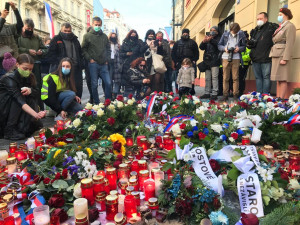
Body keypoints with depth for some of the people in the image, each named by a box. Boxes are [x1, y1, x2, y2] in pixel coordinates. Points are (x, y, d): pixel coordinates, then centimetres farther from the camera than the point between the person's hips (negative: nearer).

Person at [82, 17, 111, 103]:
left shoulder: (104, 36, 14)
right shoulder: (87, 36, 4)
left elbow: (108, 49, 19)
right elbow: (83, 49, 2)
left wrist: (107, 59, 7)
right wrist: (89, 59, -7)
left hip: (104, 64, 3)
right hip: (93, 64, -3)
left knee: (108, 83, -3)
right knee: (94, 84, 2)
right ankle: (96, 103, 12)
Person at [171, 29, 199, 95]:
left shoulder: (192, 42, 15)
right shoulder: (177, 43, 17)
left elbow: (196, 52, 14)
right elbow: (173, 53, 14)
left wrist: (194, 60, 1)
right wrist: (176, 62, 3)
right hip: (180, 64, 1)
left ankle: (192, 92, 4)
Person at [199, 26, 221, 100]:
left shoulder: (218, 39, 6)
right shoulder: (207, 38, 19)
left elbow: (218, 44, -16)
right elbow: (201, 47, 6)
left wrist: (211, 40, -30)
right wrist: (204, 42, -15)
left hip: (214, 61, -5)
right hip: (207, 61, 5)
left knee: (214, 77, -8)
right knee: (207, 78, 8)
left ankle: (214, 94, -7)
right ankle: (207, 93, 13)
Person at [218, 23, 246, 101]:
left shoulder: (241, 35, 7)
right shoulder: (225, 34, 9)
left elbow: (244, 46, 11)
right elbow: (219, 45, 9)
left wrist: (239, 48, -10)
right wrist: (224, 48, -11)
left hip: (236, 58, -1)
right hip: (226, 57, 1)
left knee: (235, 78, -1)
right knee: (225, 78, 1)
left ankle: (235, 95, 5)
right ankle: (225, 95, 8)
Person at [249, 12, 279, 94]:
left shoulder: (272, 27, -1)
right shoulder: (255, 30, 19)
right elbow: (250, 44, 23)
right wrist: (250, 44, 2)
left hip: (266, 59, -6)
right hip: (255, 58, 7)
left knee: (266, 77, -3)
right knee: (258, 77, 11)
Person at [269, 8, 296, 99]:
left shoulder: (290, 26, -2)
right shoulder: (280, 27, 23)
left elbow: (289, 44, -12)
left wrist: (285, 58, -20)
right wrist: (272, 55, 11)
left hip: (282, 54, -8)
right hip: (276, 55, 8)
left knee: (282, 79, -10)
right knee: (278, 80, 5)